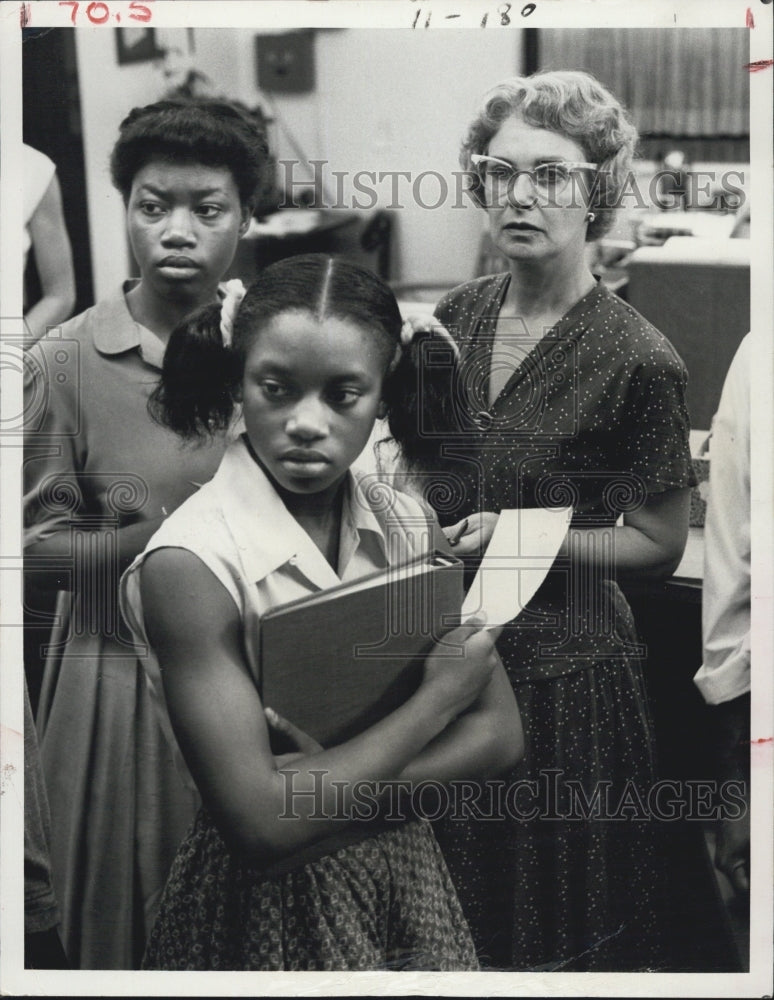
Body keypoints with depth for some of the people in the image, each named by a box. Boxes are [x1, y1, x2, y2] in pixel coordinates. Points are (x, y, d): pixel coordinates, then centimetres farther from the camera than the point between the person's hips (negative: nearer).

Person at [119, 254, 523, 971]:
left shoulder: (405, 525, -5)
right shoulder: (191, 563, -21)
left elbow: (499, 733, -7)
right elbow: (260, 822, -24)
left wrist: (338, 784, -21)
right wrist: (436, 699, -17)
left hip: (404, 871, 4)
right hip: (266, 905, -4)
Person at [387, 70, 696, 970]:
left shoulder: (636, 359, -16)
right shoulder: (455, 317, 1)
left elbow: (658, 543, -9)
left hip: (564, 669, -5)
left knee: (562, 932, 12)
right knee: (449, 915, 20)